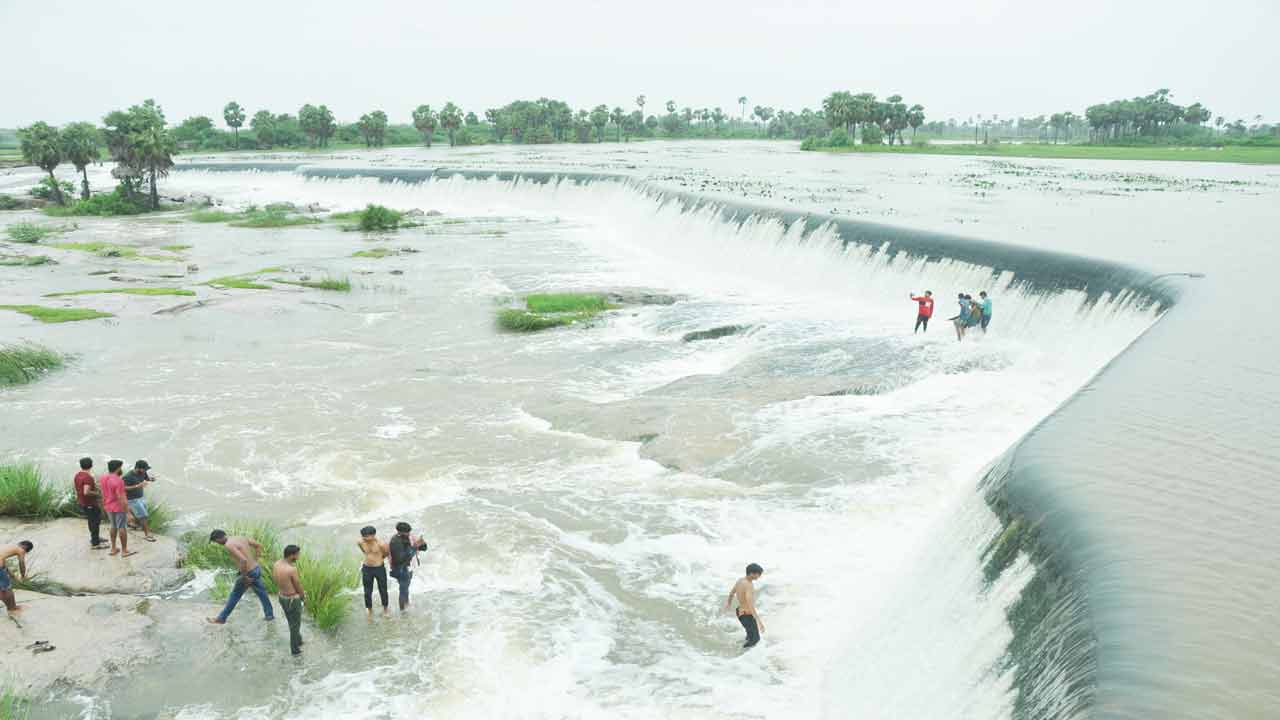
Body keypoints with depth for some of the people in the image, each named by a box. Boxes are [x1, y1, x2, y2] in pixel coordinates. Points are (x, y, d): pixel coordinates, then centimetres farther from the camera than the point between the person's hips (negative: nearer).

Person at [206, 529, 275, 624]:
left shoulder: (229, 545, -20)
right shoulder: (241, 538, 5)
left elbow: (243, 560, -31)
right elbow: (259, 545, 13)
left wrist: (244, 576, -20)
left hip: (249, 573, -7)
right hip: (257, 569, 7)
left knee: (234, 596, 12)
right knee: (261, 593, 22)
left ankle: (221, 618, 28)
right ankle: (269, 615, 34)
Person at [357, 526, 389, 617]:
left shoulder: (380, 544, -23)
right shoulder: (360, 543, -11)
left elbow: (387, 553, -2)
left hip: (379, 569, -3)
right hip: (367, 569, 3)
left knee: (383, 590, 13)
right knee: (367, 592, 10)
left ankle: (385, 609, 36)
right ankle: (370, 611, 30)